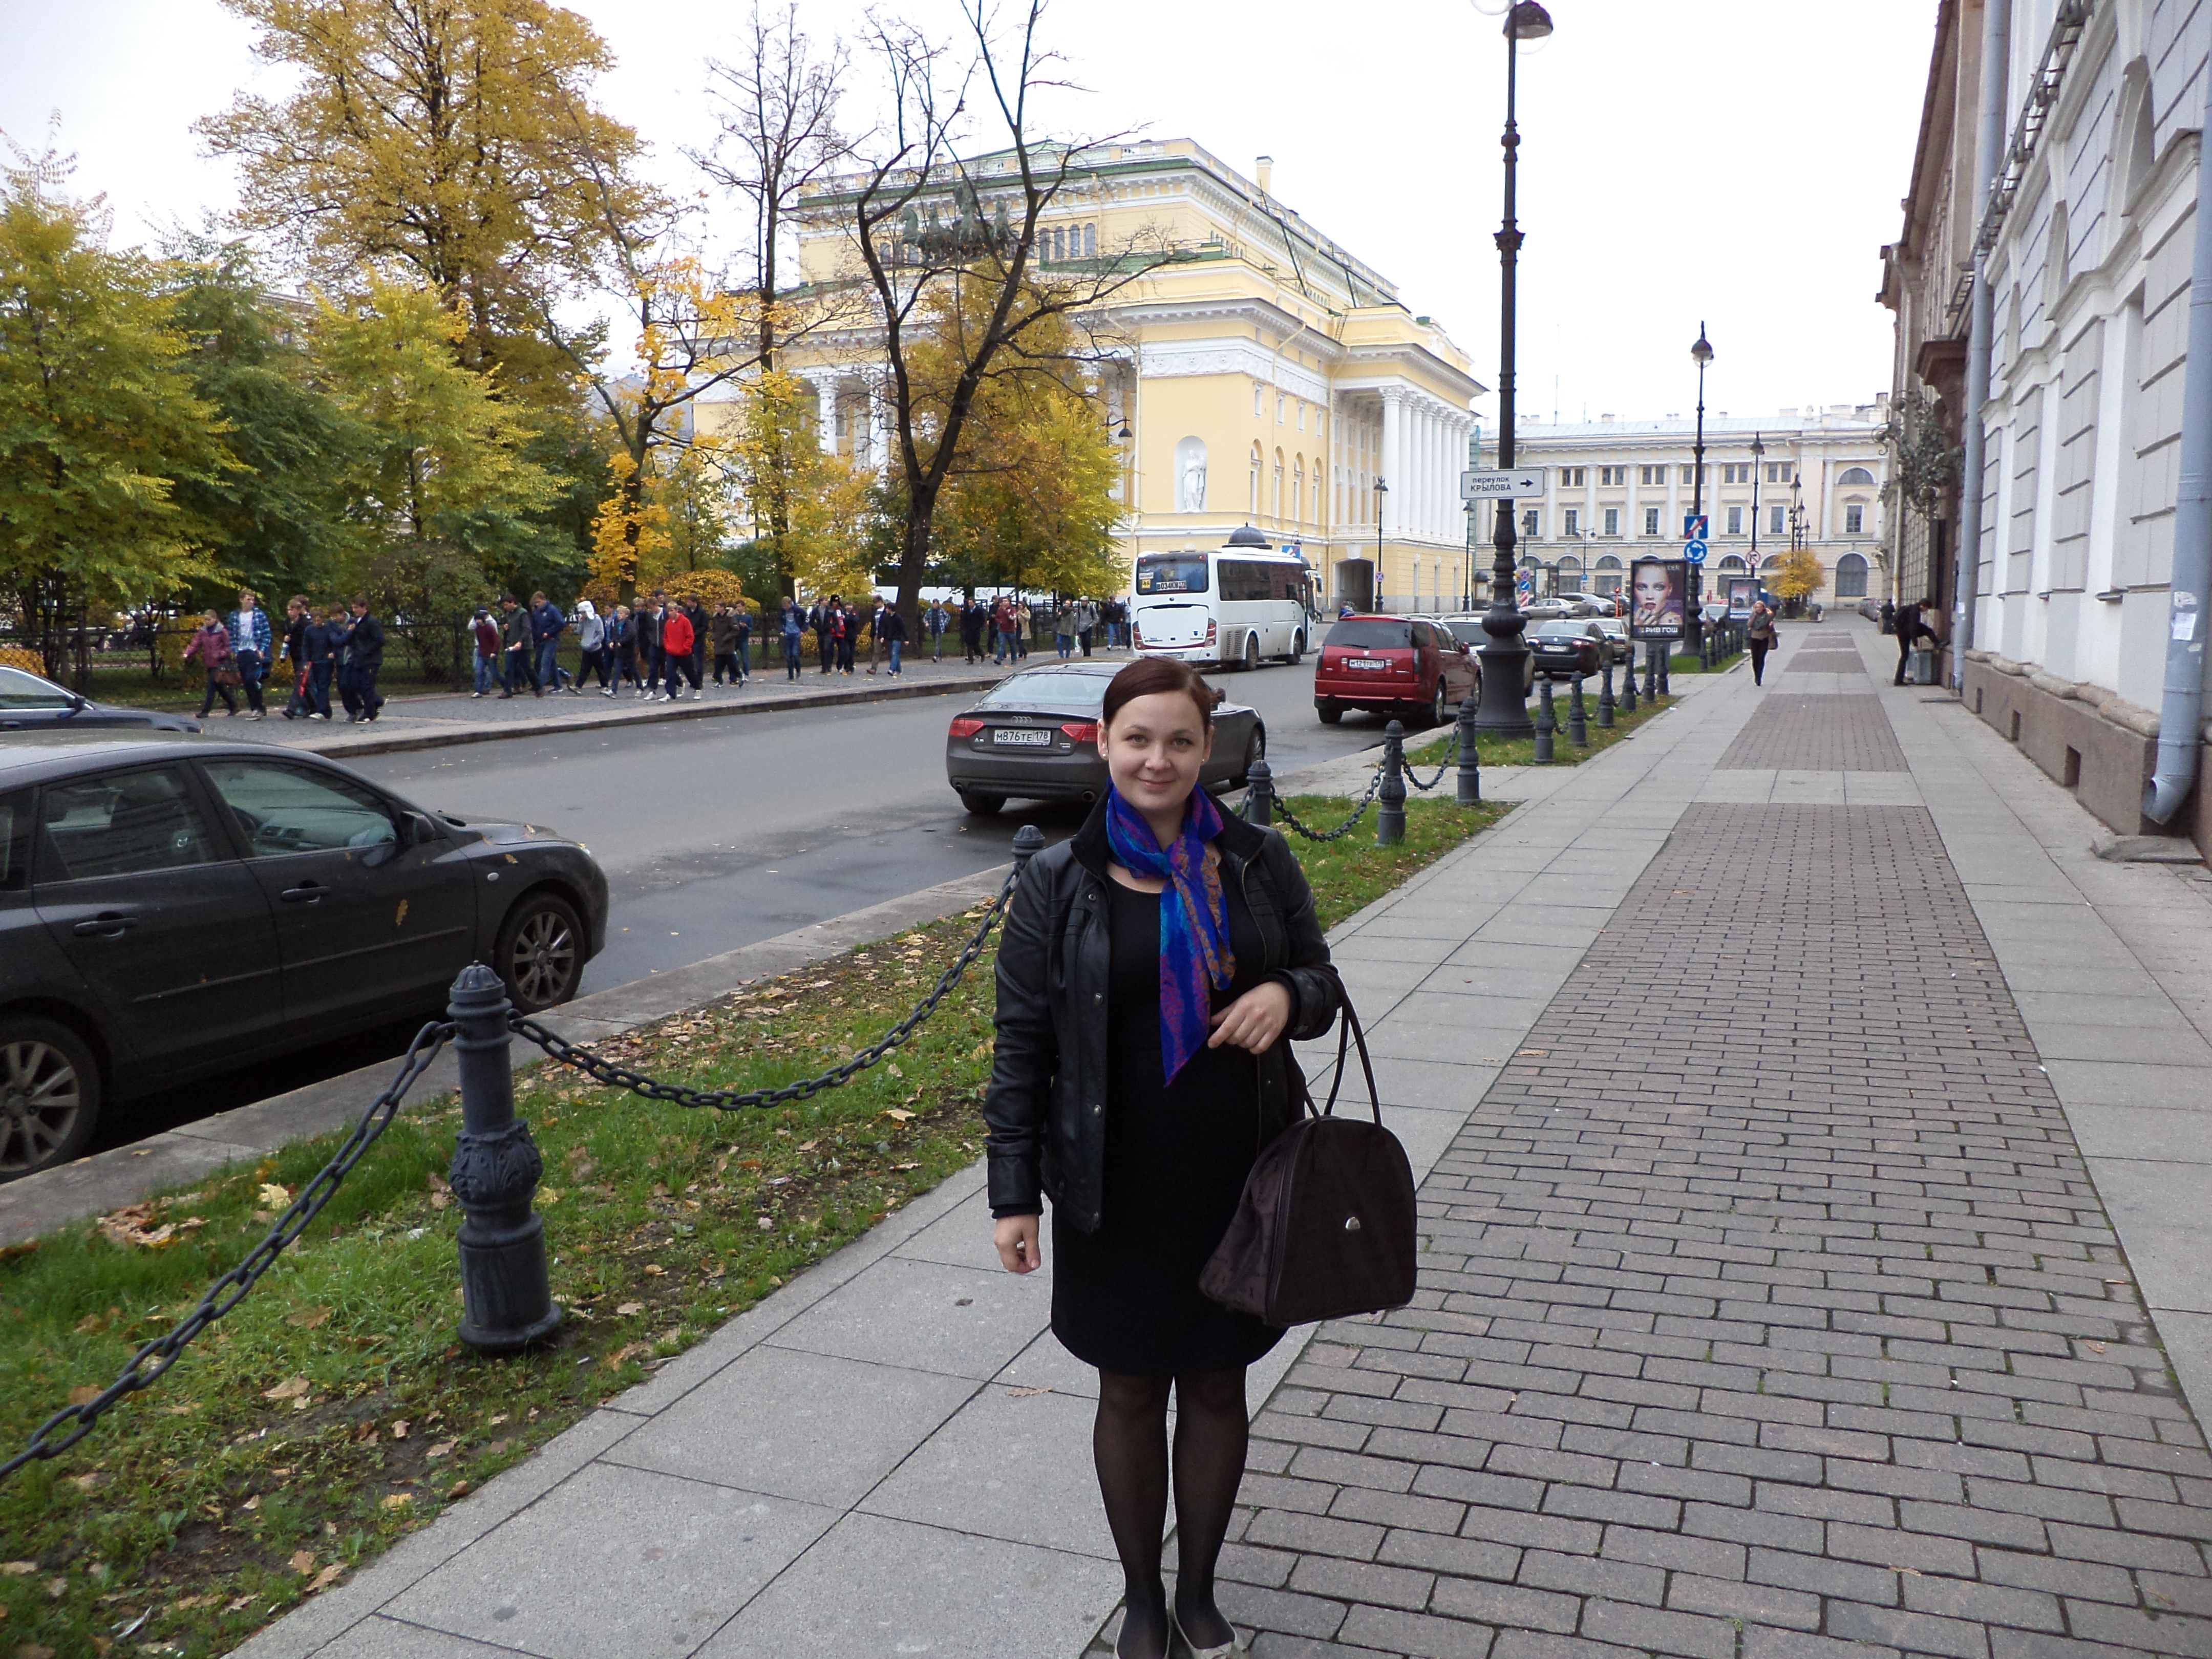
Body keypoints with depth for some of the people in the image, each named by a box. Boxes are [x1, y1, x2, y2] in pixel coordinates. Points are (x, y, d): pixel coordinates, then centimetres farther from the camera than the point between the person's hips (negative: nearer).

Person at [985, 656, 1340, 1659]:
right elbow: (1022, 1045, -4)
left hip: (1237, 1183, 2)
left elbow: (1321, 982, 7)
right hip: (1116, 1191, -2)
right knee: (1130, 1390, 14)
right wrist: (1014, 1192, -6)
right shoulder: (1057, 883, -7)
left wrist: (1287, 995, -18)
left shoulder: (1258, 861, -2)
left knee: (1217, 1383, 16)